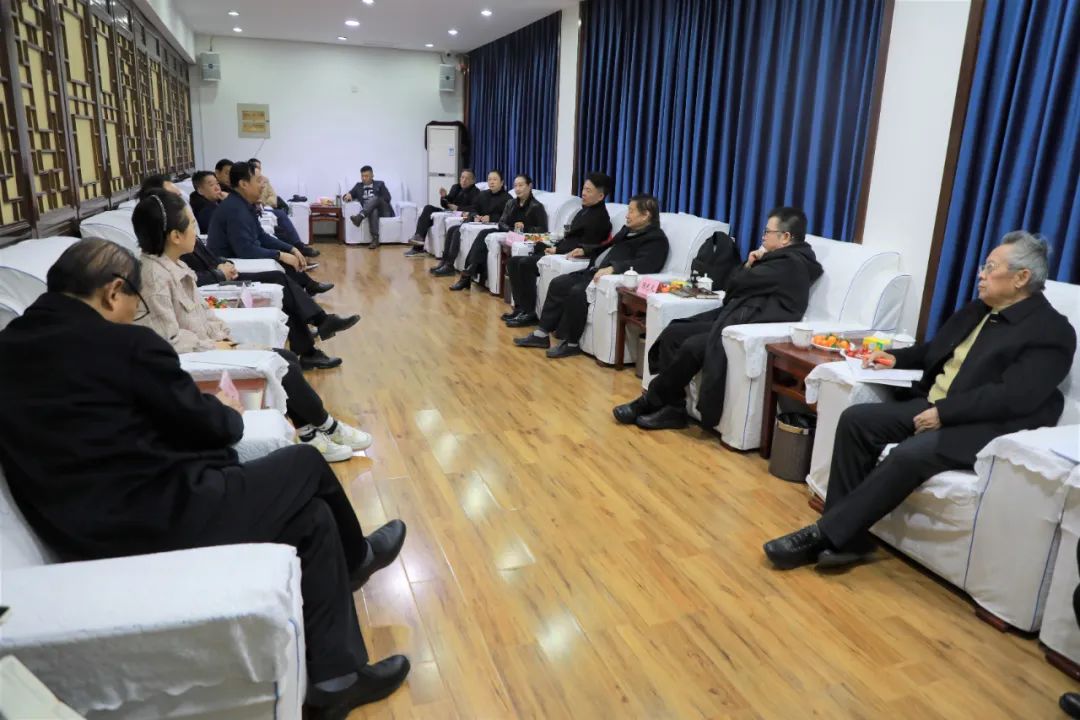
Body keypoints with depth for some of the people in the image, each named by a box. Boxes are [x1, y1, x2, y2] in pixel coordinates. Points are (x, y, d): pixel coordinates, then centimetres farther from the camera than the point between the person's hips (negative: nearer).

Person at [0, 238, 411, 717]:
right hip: (161, 520, -9)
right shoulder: (125, 344, -14)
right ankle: (353, 558, 38)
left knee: (311, 515, 16)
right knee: (306, 464, 11)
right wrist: (232, 414, 19)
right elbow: (204, 423, -3)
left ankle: (336, 676, 24)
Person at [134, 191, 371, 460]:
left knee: (287, 359, 2)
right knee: (282, 366, -8)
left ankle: (310, 437, 7)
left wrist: (222, 336, 0)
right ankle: (328, 428, 12)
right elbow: (168, 340, -25)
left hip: (204, 346, 10)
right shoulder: (154, 275, -22)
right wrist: (214, 347, -15)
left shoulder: (173, 266, 8)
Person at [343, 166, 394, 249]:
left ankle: (360, 216, -51)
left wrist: (373, 201, -11)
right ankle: (375, 239, -54)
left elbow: (387, 198, 2)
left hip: (384, 211, -1)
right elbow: (350, 194, 15)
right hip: (371, 211, 1)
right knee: (374, 211, -38)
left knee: (375, 198, -31)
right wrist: (348, 195, -10)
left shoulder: (380, 184, 17)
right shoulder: (358, 186, 25)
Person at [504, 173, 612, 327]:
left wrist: (557, 249, -14)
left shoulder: (599, 218, -12)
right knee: (514, 262, 0)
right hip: (561, 251, 10)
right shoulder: (586, 210, 18)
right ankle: (520, 307, -1)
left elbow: (583, 246, -17)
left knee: (525, 264, -25)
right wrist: (555, 246, 2)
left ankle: (529, 313, -16)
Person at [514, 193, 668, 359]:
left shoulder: (655, 239, -7)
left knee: (578, 292, -30)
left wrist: (612, 268, -37)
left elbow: (642, 264, -24)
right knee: (558, 284, -1)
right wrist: (585, 251, 20)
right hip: (595, 272, 10)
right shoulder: (628, 230, 23)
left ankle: (571, 343, -14)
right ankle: (542, 334, 1)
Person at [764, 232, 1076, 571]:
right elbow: (934, 350, 29)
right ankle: (846, 536, -13)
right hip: (930, 405, 8)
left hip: (985, 426, -8)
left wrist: (943, 412, -23)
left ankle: (825, 535, -24)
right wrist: (895, 358, 9)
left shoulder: (1051, 331, -8)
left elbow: (1013, 397, -20)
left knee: (910, 454, -34)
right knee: (855, 419, -14)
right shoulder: (977, 309, 17)